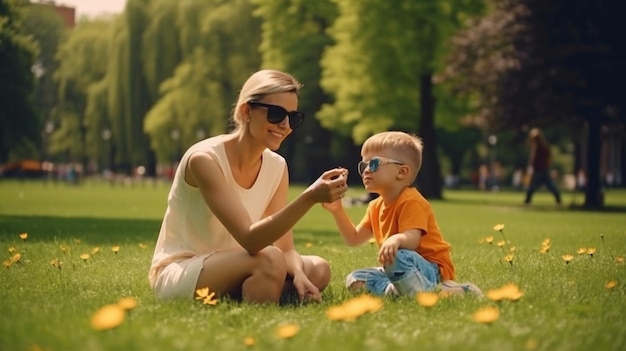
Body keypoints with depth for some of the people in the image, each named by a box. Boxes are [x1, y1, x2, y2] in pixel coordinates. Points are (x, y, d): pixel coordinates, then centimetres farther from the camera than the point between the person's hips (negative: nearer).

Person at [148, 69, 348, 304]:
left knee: (317, 270, -11)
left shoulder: (276, 167, 0)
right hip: (176, 273, -8)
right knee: (269, 261, -32)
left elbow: (284, 248, -4)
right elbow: (250, 240, -32)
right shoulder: (204, 159, -23)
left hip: (225, 269, 8)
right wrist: (310, 197, -43)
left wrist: (298, 275, -28)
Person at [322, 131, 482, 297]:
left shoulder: (411, 201, -14)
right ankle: (394, 290, -25)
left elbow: (412, 239, -29)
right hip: (405, 269, 9)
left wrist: (396, 239, -54)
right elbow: (354, 239, 17)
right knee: (355, 280, -6)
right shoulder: (376, 206, 13)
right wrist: (338, 210, 5)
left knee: (396, 257, -39)